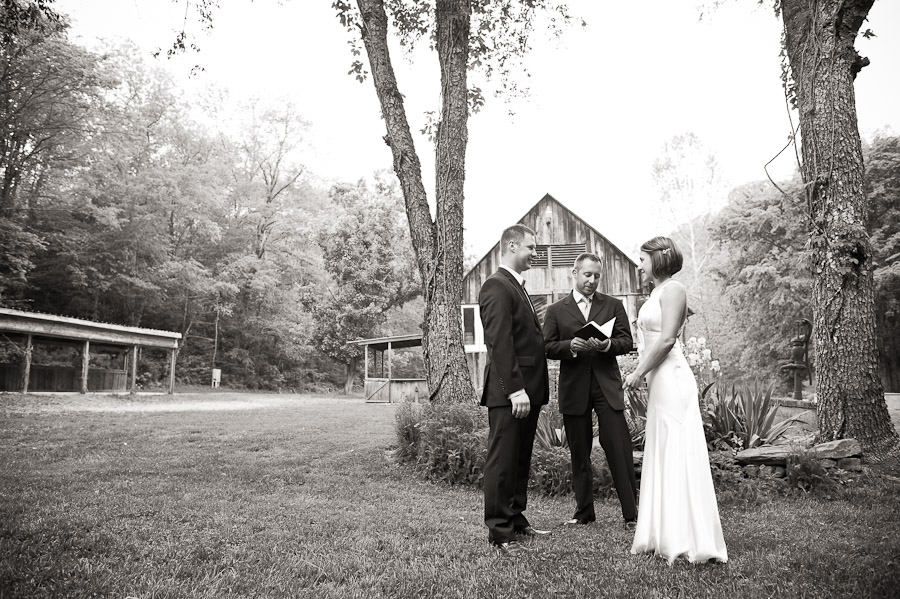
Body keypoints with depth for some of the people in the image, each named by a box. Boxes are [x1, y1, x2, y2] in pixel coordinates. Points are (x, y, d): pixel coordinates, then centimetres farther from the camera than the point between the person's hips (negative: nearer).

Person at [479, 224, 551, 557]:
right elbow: (500, 343, -20)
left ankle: (516, 522, 28)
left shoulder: (516, 286, 20)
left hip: (527, 391, 10)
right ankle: (499, 533, 8)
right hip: (509, 393, -10)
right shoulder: (497, 286, -12)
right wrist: (515, 389, -24)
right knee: (503, 462, -1)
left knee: (521, 461, 17)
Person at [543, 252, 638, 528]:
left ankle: (632, 513, 2)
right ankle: (584, 512, 20)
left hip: (607, 385, 0)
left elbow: (627, 341, 4)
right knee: (579, 454, 9)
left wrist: (607, 345, -16)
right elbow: (548, 347, 2)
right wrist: (571, 346, -17)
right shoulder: (556, 310, 9)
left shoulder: (613, 305, 11)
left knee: (619, 448, -7)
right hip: (573, 389, 1)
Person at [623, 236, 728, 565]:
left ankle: (689, 540, 1)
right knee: (662, 455, 12)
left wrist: (639, 372, -13)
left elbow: (667, 339, -17)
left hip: (672, 378, -10)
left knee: (677, 455, -6)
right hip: (661, 380, 10)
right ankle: (668, 535, 21)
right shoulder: (657, 292, 19)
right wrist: (642, 372, 11)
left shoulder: (672, 289, -8)